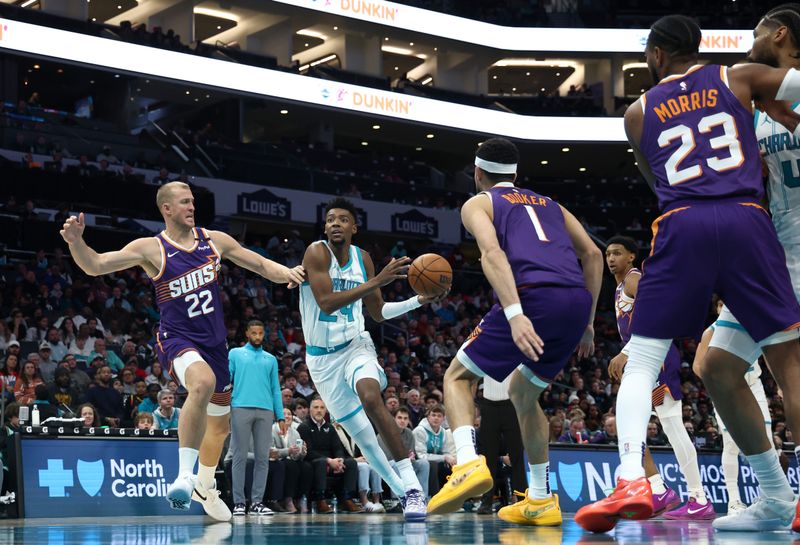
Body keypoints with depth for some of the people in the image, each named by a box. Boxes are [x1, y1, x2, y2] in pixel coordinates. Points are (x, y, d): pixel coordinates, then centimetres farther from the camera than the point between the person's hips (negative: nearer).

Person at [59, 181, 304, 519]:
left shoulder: (215, 240, 3)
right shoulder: (151, 249, -8)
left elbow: (261, 265, 10)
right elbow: (95, 266, -14)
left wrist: (285, 273, -11)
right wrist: (76, 241, -32)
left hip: (215, 341, 6)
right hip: (177, 338, -6)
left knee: (220, 424, 17)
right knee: (203, 382, -39)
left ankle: (205, 487, 44)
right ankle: (184, 474, -35)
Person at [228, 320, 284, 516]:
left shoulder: (271, 359, 20)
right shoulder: (235, 354, 12)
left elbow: (276, 389, 17)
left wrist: (280, 416, 8)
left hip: (265, 411, 3)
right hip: (241, 408, -3)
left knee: (263, 457, -1)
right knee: (240, 456, -4)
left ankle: (257, 502, 3)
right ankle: (239, 502, -1)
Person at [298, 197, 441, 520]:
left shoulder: (362, 258, 2)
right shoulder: (317, 253, -14)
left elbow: (378, 312, 12)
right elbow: (326, 303, -28)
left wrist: (419, 301, -1)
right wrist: (376, 281, -31)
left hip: (355, 346, 1)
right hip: (322, 357, -1)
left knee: (371, 397, -30)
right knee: (361, 433, 3)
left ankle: (412, 486, -29)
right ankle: (402, 493, 22)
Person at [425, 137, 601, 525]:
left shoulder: (478, 203, 16)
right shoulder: (550, 204, 33)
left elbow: (492, 252, -5)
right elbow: (592, 254, 21)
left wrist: (515, 314, -17)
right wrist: (587, 322, 23)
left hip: (533, 296, -5)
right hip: (577, 301, 5)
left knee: (457, 377, 12)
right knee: (522, 393, 26)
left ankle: (469, 464, -14)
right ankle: (540, 501, 21)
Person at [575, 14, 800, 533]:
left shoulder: (639, 112, 22)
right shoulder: (739, 78, 18)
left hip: (681, 227, 0)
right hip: (747, 220, 0)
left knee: (641, 362, 6)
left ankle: (631, 479, -16)